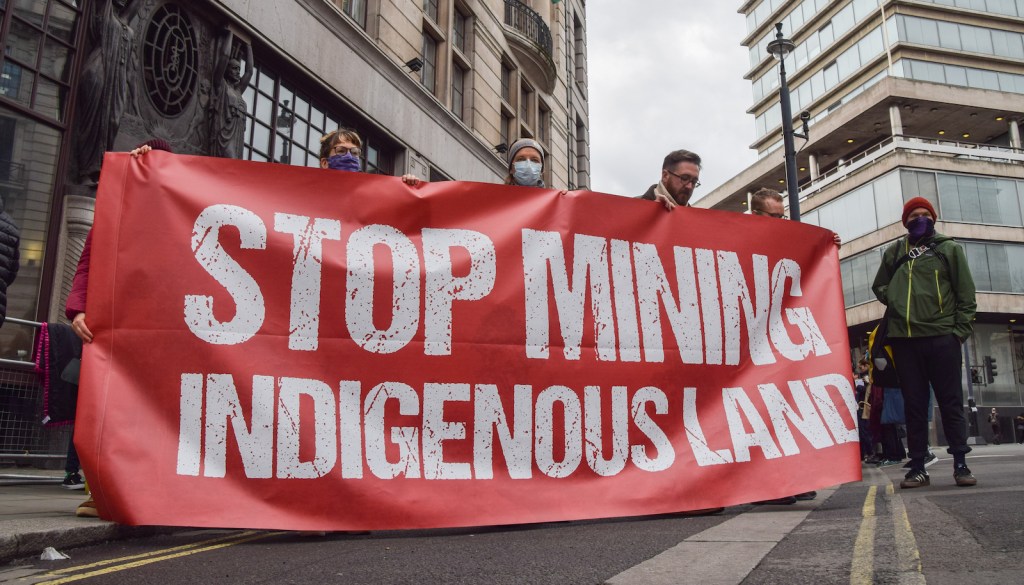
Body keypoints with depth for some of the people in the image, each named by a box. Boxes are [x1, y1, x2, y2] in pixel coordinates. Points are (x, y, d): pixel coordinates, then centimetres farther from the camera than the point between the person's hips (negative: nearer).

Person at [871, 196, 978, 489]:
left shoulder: (949, 248, 8)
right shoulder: (893, 252, 14)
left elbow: (965, 292, 4)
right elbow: (879, 286, 23)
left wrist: (960, 330, -5)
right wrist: (894, 300, 2)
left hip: (941, 336, -2)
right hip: (904, 338, 2)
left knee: (951, 401, 1)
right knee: (914, 404, 4)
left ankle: (960, 464, 7)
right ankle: (918, 467, 8)